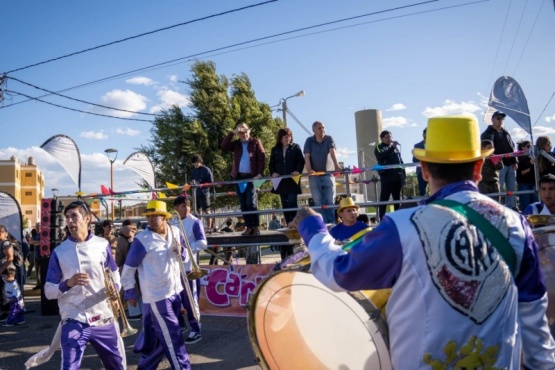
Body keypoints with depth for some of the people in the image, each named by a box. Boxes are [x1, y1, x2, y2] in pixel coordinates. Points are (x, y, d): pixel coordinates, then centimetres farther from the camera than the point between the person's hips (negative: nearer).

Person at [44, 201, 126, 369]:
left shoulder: (102, 245, 2)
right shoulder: (59, 252, -1)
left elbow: (114, 273, 12)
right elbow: (48, 291, 0)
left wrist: (114, 289, -10)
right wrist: (68, 283, -20)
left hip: (104, 319, 2)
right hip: (74, 322, -1)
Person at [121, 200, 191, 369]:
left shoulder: (176, 232, 0)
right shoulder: (141, 239, -16)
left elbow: (186, 255, 14)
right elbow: (128, 267, -8)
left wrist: (181, 252, -9)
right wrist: (130, 292, -3)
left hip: (175, 291, 6)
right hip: (157, 295, -6)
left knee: (159, 336, 20)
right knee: (172, 338, -3)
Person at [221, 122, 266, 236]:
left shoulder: (256, 142, 3)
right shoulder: (236, 144, 13)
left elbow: (262, 157, -4)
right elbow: (224, 146, -2)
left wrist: (260, 173, -14)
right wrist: (232, 133, -7)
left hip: (251, 176, -4)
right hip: (238, 177, 4)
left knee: (251, 203, -9)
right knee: (243, 204, 4)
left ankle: (256, 227, 0)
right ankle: (249, 227, 10)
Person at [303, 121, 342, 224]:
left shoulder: (329, 139, 0)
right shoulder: (309, 141, 3)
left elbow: (332, 152, -15)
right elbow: (307, 156, -7)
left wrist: (336, 165, -32)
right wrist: (309, 170, -24)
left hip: (328, 174, -1)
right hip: (314, 176, 1)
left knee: (330, 201, -1)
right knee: (319, 202, 0)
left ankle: (332, 223, 4)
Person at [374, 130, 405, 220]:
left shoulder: (395, 147, 19)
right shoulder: (379, 148, 3)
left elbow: (400, 161, 21)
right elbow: (380, 157, -19)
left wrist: (403, 175, 14)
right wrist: (392, 147, -23)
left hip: (398, 177, 6)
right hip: (387, 177, -6)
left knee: (397, 198, 10)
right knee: (384, 198, -7)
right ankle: (382, 219, -8)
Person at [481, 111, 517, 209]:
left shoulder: (505, 133, 21)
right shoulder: (487, 133, -1)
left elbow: (512, 147, 22)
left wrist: (515, 161, 12)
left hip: (510, 164, 7)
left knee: (511, 187, 9)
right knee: (498, 188, -8)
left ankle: (511, 207, 16)